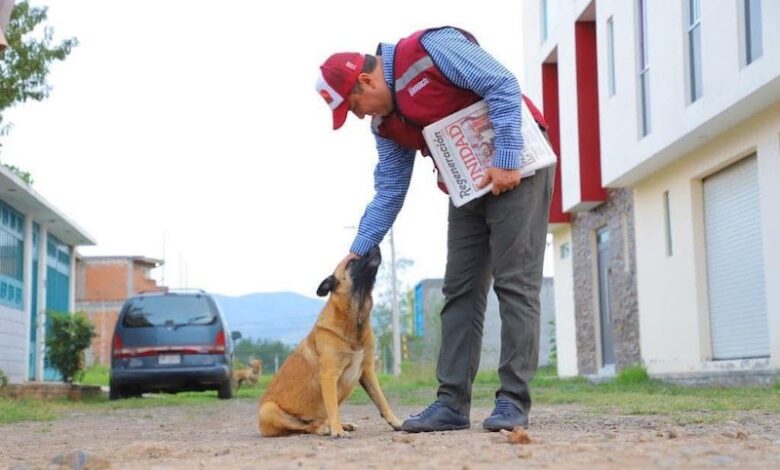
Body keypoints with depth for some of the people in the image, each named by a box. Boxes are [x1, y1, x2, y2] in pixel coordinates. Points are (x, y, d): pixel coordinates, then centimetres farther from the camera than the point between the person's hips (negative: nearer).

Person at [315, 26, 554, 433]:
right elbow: (389, 191, 12)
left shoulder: (430, 48, -15)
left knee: (515, 283, -10)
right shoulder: (386, 124, 8)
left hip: (515, 169, -8)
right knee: (460, 290, 3)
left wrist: (506, 160, -23)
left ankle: (513, 400, -9)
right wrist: (358, 251, 7)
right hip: (469, 185, 8)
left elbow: (502, 86, -19)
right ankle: (452, 402, 4)